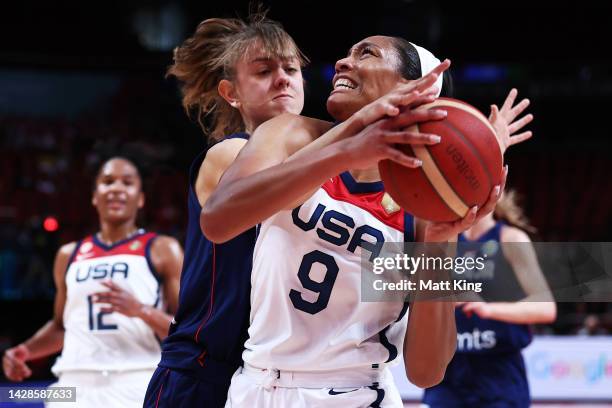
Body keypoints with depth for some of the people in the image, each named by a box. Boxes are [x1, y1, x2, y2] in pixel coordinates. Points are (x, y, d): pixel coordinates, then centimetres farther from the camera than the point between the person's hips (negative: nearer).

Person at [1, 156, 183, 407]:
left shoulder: (162, 250, 5)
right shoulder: (69, 256, 18)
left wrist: (141, 310, -17)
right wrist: (25, 350, 12)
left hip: (138, 388, -4)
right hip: (77, 386, 4)